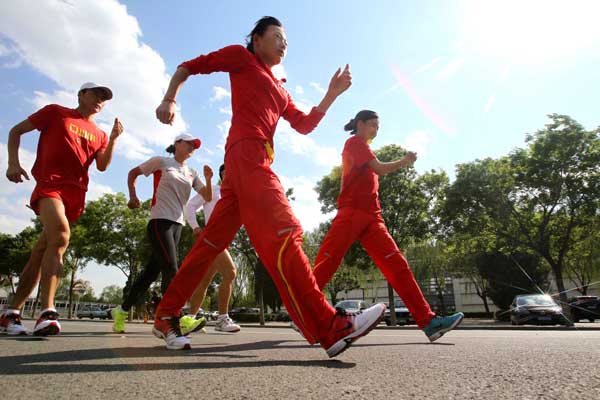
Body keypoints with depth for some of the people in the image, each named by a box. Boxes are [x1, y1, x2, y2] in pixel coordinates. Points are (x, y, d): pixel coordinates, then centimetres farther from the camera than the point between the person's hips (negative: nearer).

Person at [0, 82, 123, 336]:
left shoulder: (99, 135, 21)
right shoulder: (56, 113, 12)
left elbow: (102, 166, 8)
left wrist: (113, 139, -4)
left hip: (76, 193, 5)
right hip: (49, 184, -4)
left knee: (41, 250, 6)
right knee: (60, 236, -29)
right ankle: (47, 311, -28)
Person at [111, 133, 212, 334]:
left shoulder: (192, 173, 15)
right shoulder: (161, 162, 4)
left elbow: (208, 197, 8)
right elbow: (133, 173, 12)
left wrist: (208, 179, -10)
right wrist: (133, 197, 0)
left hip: (177, 224, 6)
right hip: (159, 221, -6)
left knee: (153, 269, 8)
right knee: (171, 268, -16)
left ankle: (122, 310, 22)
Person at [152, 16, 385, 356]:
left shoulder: (280, 90, 32)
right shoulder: (240, 56, 15)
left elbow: (305, 125, 21)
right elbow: (189, 67, 14)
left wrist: (332, 94, 13)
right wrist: (170, 99, -2)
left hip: (253, 161, 9)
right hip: (247, 152, -9)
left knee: (212, 242, 5)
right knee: (284, 235, -21)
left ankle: (165, 317, 13)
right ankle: (331, 328, -24)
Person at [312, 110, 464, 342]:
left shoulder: (363, 150, 30)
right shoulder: (355, 142, 4)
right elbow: (380, 168, -8)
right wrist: (404, 161, 6)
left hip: (371, 216, 9)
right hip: (352, 212, -8)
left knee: (396, 263, -3)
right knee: (327, 263, -11)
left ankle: (427, 320, -7)